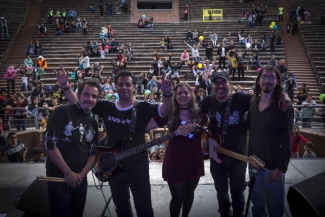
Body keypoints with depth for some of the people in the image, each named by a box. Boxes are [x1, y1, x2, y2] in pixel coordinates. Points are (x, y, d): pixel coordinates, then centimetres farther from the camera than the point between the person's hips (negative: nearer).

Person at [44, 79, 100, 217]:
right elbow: (50, 143, -17)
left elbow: (93, 152, 9)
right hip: (59, 176, -6)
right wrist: (67, 172, -17)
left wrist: (82, 174, -7)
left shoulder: (93, 123, 9)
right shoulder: (62, 112, -10)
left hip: (80, 178, 6)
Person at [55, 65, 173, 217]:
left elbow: (166, 109, -25)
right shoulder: (106, 107, -1)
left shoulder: (143, 108, -11)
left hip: (138, 169, -3)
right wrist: (65, 85, -11)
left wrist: (167, 94, -43)